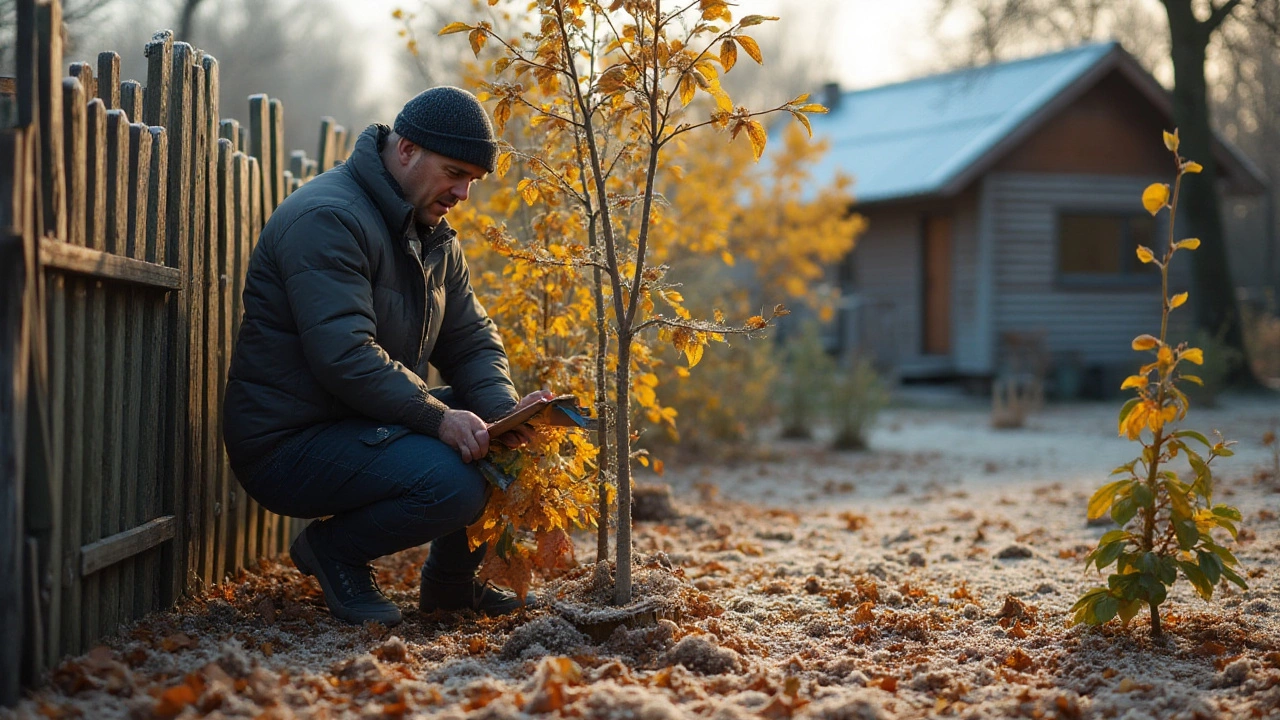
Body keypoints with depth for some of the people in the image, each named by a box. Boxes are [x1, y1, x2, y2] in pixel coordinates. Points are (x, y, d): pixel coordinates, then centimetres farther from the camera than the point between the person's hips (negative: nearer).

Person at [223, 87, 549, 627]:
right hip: (287, 443, -10)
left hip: (368, 426, 10)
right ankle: (334, 550, -3)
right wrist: (439, 418, -32)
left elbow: (471, 340, 10)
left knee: (517, 425, 1)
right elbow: (345, 356, -29)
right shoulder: (327, 218, -19)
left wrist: (502, 409, -11)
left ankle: (452, 580, 15)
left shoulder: (434, 237, 13)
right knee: (454, 483, -30)